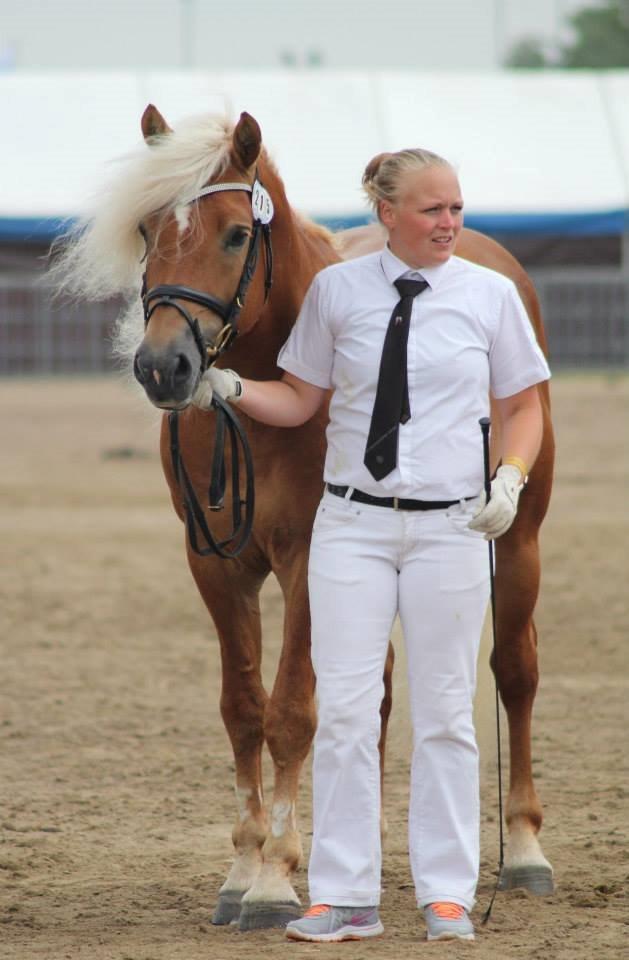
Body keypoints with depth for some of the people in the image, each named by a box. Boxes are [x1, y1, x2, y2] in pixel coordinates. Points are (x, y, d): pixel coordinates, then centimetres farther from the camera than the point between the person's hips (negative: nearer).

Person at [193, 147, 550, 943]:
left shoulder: (491, 295, 0)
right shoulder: (336, 290, 0)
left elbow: (523, 406, 8)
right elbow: (298, 400, 8)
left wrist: (511, 478, -8)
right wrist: (228, 388, -9)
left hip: (449, 526, 0)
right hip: (353, 524, 0)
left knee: (444, 712, 4)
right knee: (344, 707, -2)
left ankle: (447, 896, 11)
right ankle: (344, 898, 3)